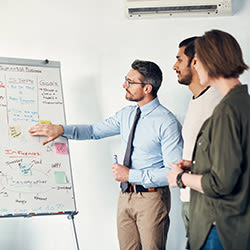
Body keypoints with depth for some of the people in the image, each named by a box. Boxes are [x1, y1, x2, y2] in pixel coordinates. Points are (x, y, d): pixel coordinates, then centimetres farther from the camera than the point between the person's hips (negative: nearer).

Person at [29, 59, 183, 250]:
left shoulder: (167, 123, -16)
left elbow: (174, 172, -19)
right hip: (126, 195, 7)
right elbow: (95, 131, 17)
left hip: (151, 199, -6)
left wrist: (130, 174, -18)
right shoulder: (126, 114, 7)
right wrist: (61, 129, 2)